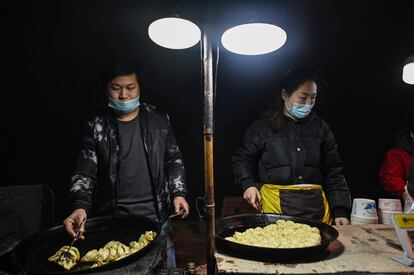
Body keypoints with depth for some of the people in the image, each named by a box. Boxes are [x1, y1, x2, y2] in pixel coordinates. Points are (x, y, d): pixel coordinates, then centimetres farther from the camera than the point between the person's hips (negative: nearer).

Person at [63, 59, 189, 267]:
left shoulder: (159, 121, 2)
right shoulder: (96, 128, -1)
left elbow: (174, 160, 9)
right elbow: (84, 173, -4)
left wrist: (178, 192, -1)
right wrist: (81, 206, -21)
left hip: (157, 217, 1)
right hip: (113, 221, -1)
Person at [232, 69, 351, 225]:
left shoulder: (320, 127, 9)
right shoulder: (263, 126, 1)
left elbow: (333, 172, 9)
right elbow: (242, 158, 9)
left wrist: (340, 210, 2)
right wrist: (248, 185, -7)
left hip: (315, 204, 3)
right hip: (275, 205, -2)